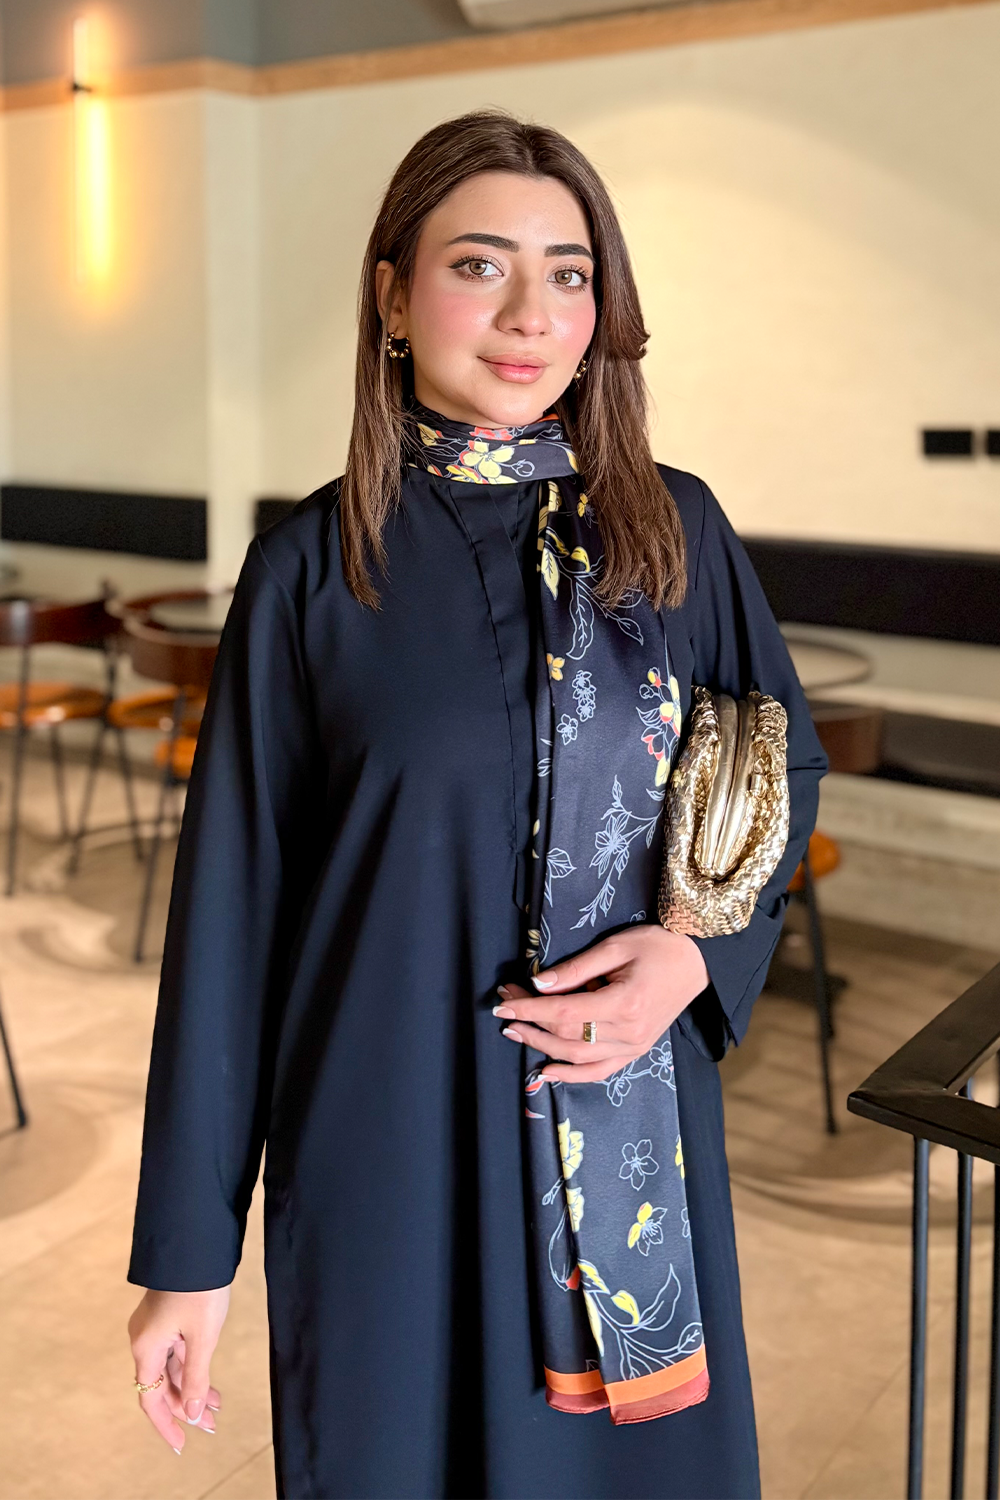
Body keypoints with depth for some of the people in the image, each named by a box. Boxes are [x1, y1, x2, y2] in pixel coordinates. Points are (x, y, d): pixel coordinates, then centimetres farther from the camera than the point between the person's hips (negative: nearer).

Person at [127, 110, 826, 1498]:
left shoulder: (677, 533, -1)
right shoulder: (316, 567, -6)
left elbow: (785, 768, 10)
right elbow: (231, 903, -5)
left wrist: (702, 951, -12)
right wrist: (188, 1251, -3)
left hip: (637, 1124, 3)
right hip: (392, 1140, -2)